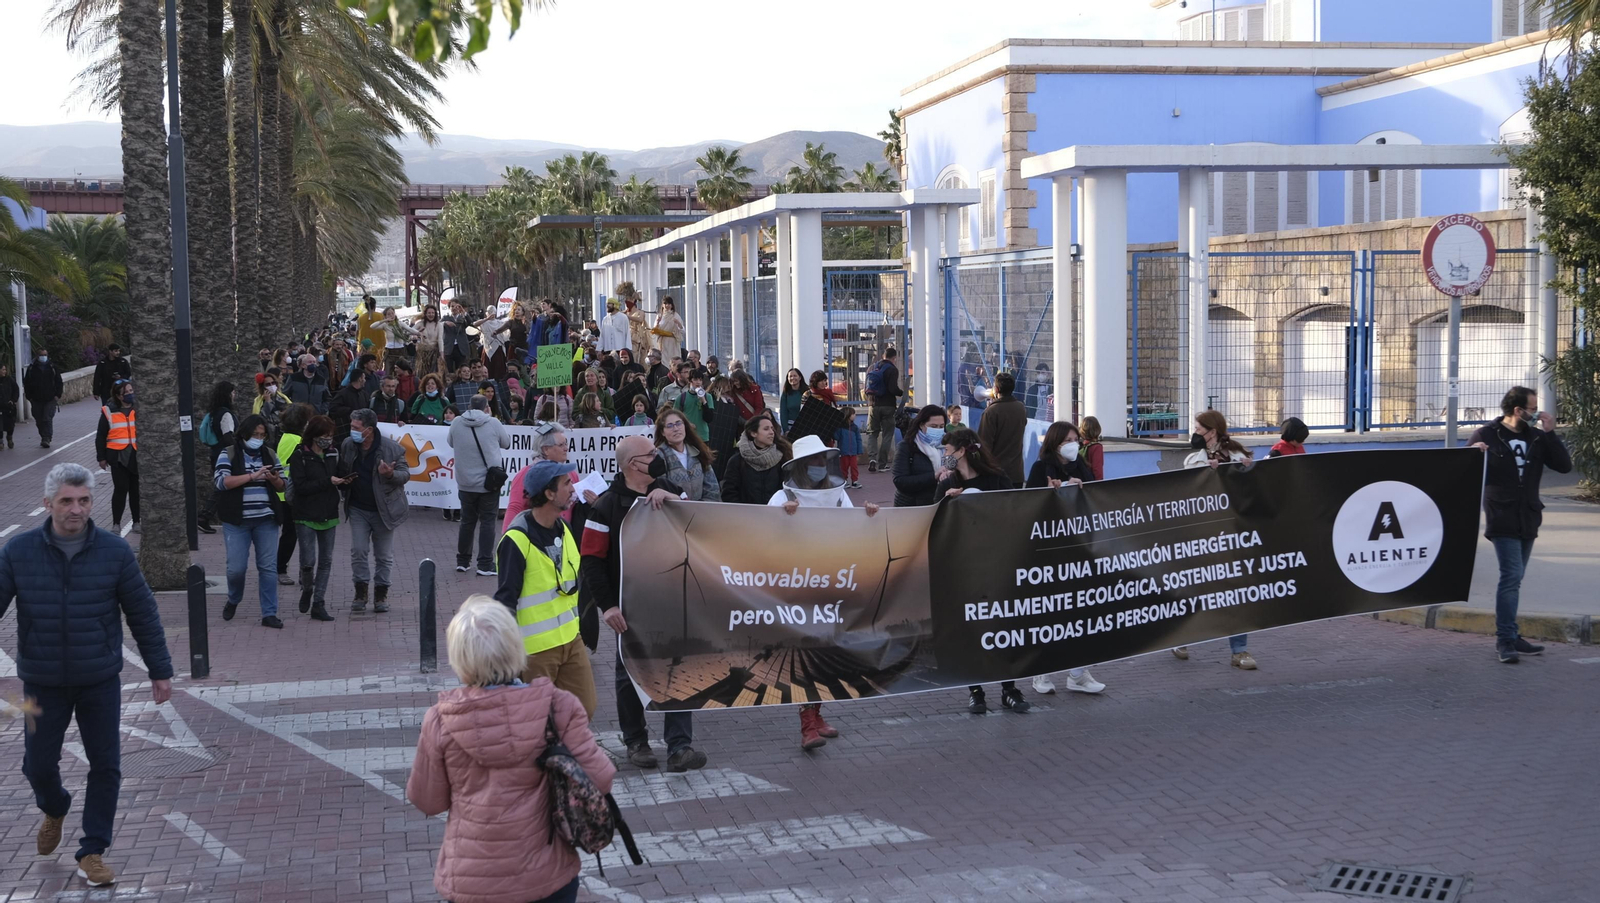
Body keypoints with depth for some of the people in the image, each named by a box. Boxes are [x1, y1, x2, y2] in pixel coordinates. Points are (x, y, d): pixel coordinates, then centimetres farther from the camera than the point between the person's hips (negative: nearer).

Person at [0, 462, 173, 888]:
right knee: (38, 765, 7)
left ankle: (92, 852, 16)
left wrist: (160, 670, 3)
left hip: (101, 681, 0)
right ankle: (54, 810, 42)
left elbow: (143, 613, 0)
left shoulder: (115, 551, -6)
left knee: (105, 766, 2)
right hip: (42, 682, 0)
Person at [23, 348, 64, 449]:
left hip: (50, 399, -2)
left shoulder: (52, 368, 3)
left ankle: (46, 439, -12)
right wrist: (29, 396, 0)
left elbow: (59, 382, 6)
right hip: (36, 400, 2)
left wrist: (57, 395, -4)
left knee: (48, 419, -11)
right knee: (39, 420, 7)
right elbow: (26, 383, 7)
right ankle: (45, 438, 18)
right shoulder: (31, 369, 4)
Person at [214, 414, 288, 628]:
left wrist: (275, 479, -10)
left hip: (266, 519, 3)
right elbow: (222, 481, -14)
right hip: (237, 521, -3)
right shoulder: (228, 454, 0)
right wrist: (252, 476, -20)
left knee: (268, 567, 0)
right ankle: (233, 601, 27)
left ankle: (269, 613, 5)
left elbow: (282, 486, 13)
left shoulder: (269, 454, 12)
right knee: (236, 567, -2)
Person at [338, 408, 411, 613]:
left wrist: (390, 474, -30)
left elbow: (405, 474, -8)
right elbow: (341, 472, 14)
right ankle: (361, 591, 8)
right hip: (358, 508, 3)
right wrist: (343, 481, -10)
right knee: (358, 551, -2)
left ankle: (381, 593, 17)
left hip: (383, 509, -3)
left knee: (384, 555, 6)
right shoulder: (347, 446, -1)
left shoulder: (391, 448, -13)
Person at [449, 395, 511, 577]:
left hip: (465, 482, 3)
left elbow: (451, 443, 13)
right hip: (489, 481, -3)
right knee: (487, 522, 2)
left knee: (467, 521, 16)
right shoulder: (493, 423, -10)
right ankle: (485, 564, 0)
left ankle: (462, 561, 25)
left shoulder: (456, 423, -3)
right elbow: (506, 443, 5)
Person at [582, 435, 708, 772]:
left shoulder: (668, 492, 7)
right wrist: (607, 605, -16)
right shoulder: (607, 506, -8)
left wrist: (673, 500, -18)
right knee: (631, 675, 8)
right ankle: (636, 742, 24)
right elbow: (591, 560, -10)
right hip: (631, 605, -3)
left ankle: (680, 746, -2)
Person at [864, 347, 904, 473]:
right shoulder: (892, 369, -10)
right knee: (887, 434, 6)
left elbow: (866, 388, 11)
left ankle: (872, 458, -10)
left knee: (872, 433, 11)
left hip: (873, 405, 4)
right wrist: (902, 392, 0)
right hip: (888, 406, -4)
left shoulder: (872, 368, 7)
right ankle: (882, 463, 5)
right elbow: (893, 389, -19)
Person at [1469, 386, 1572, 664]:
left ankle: (1508, 637, 18)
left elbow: (1564, 466, 1)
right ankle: (1506, 640, -14)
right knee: (1511, 576, -14)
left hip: (1528, 520, 5)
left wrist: (1550, 433, -7)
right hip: (1502, 520, -5)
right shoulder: (1487, 435, -4)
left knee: (1513, 579, 12)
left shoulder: (1537, 437, 8)